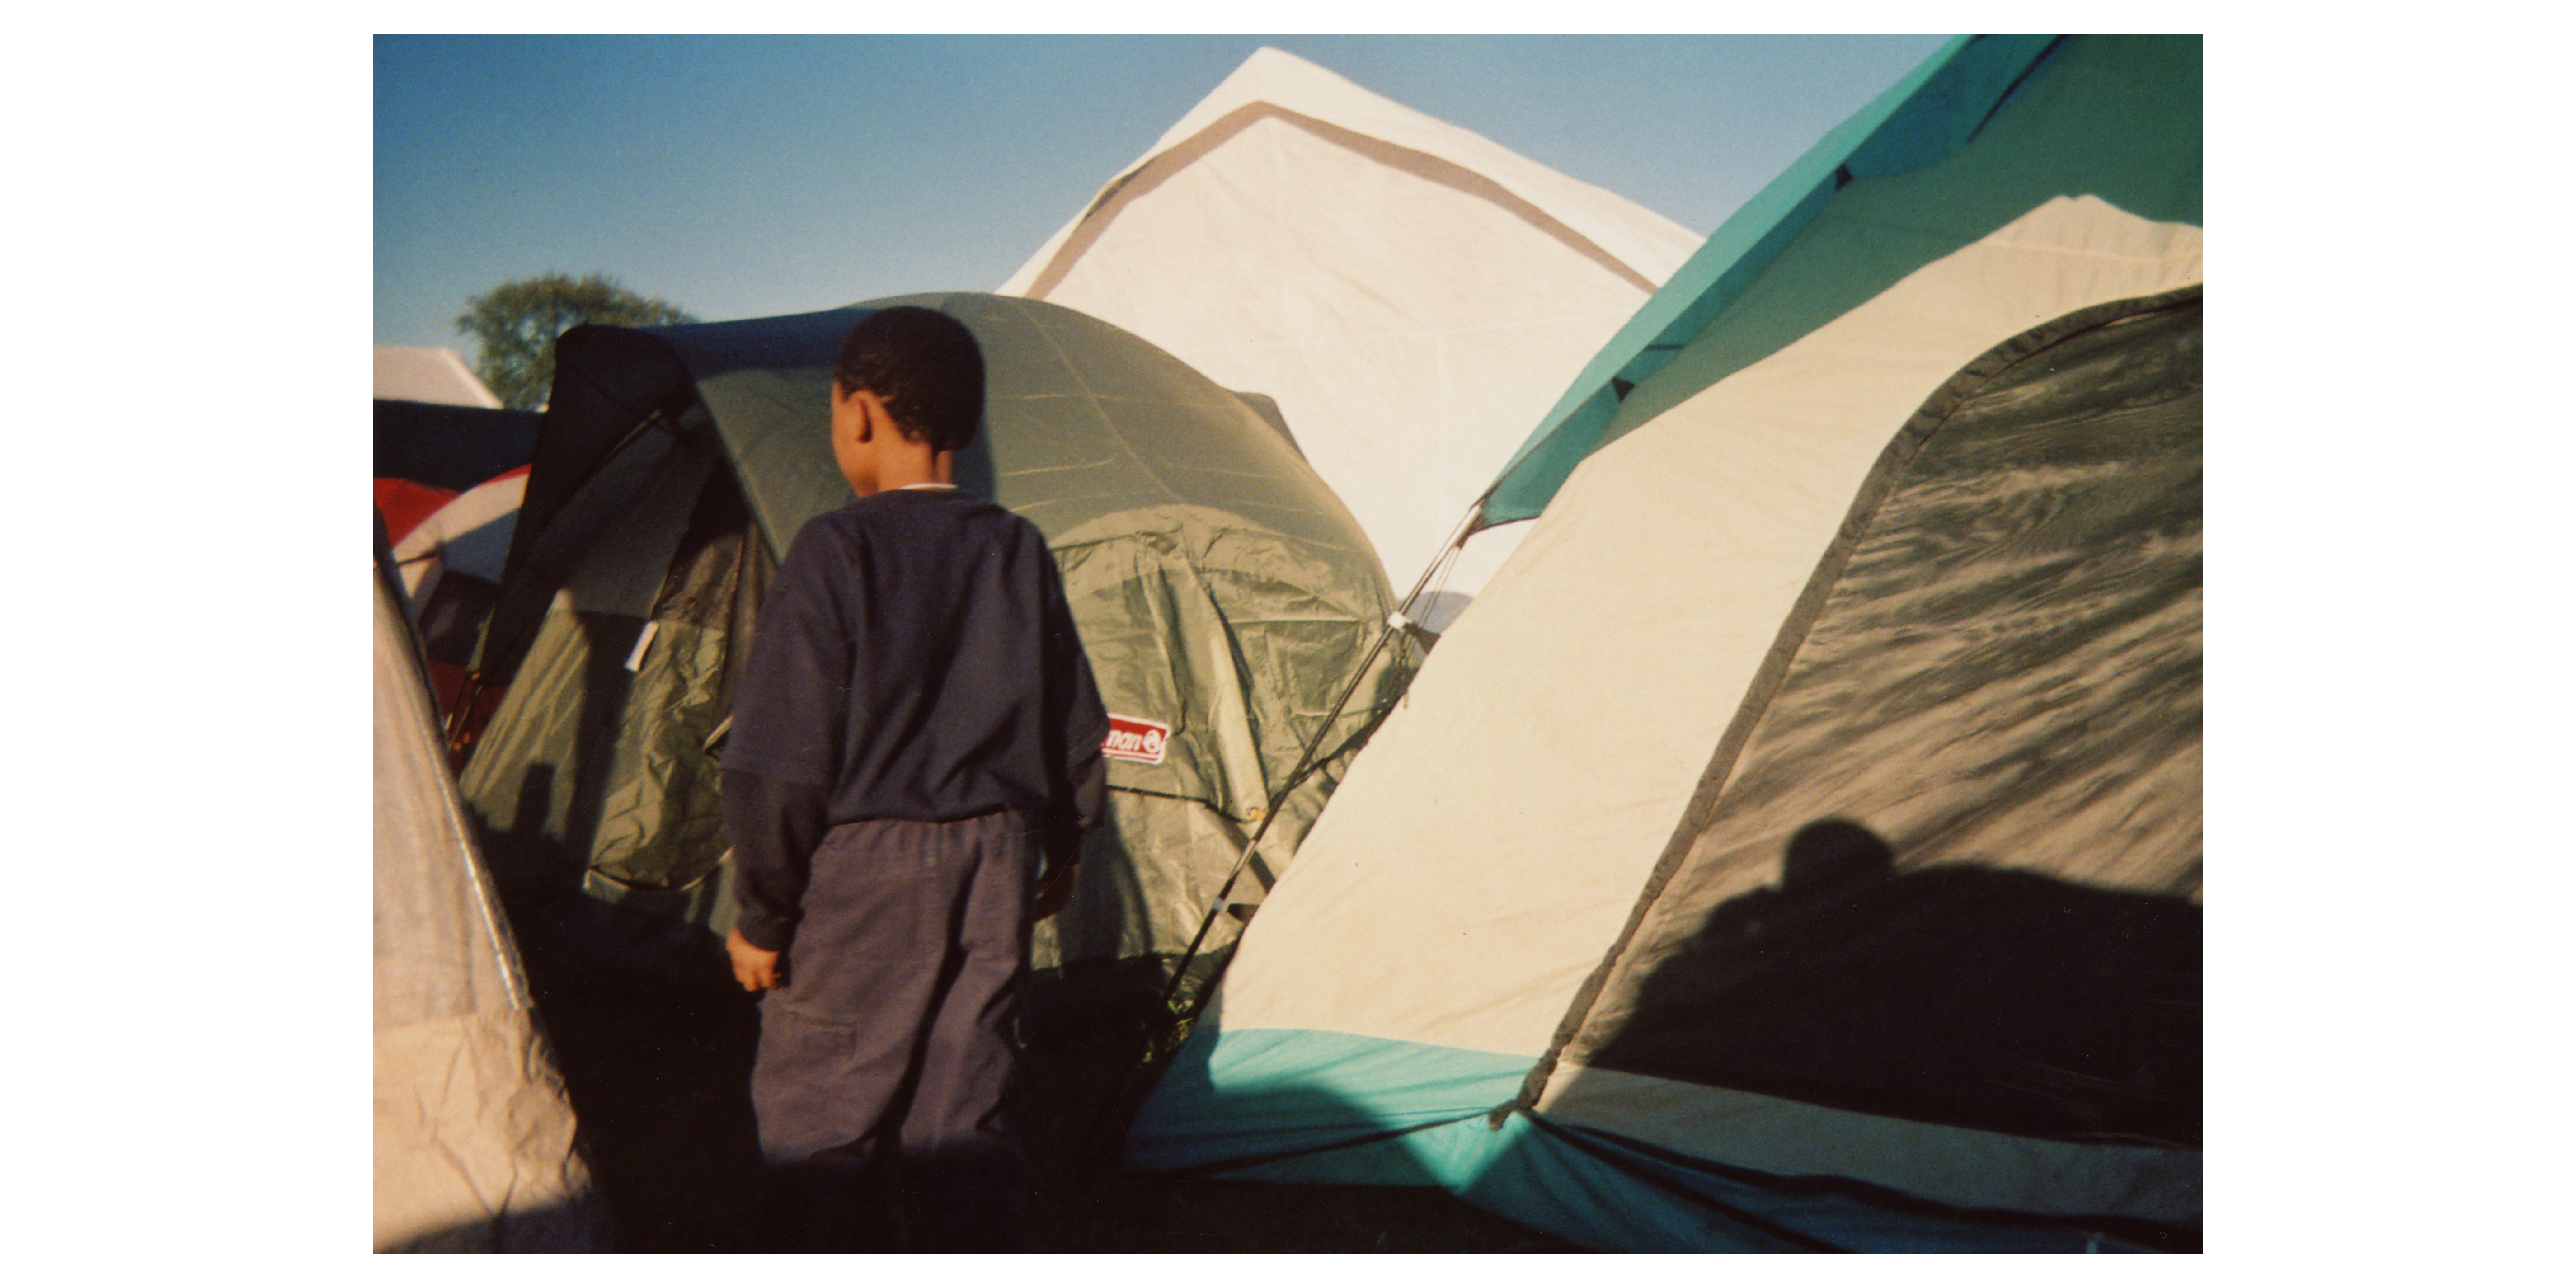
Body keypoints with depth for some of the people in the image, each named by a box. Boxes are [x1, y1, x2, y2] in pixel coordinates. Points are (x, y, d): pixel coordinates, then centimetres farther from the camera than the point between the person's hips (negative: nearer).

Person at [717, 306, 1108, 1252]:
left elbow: (783, 758, -13)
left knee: (813, 1111, 13)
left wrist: (763, 913, -4)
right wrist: (1060, 851, 24)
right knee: (964, 1108, 13)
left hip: (859, 871, -5)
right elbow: (1076, 732, 10)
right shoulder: (1019, 552, 4)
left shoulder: (836, 552, -12)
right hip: (994, 860, 5)